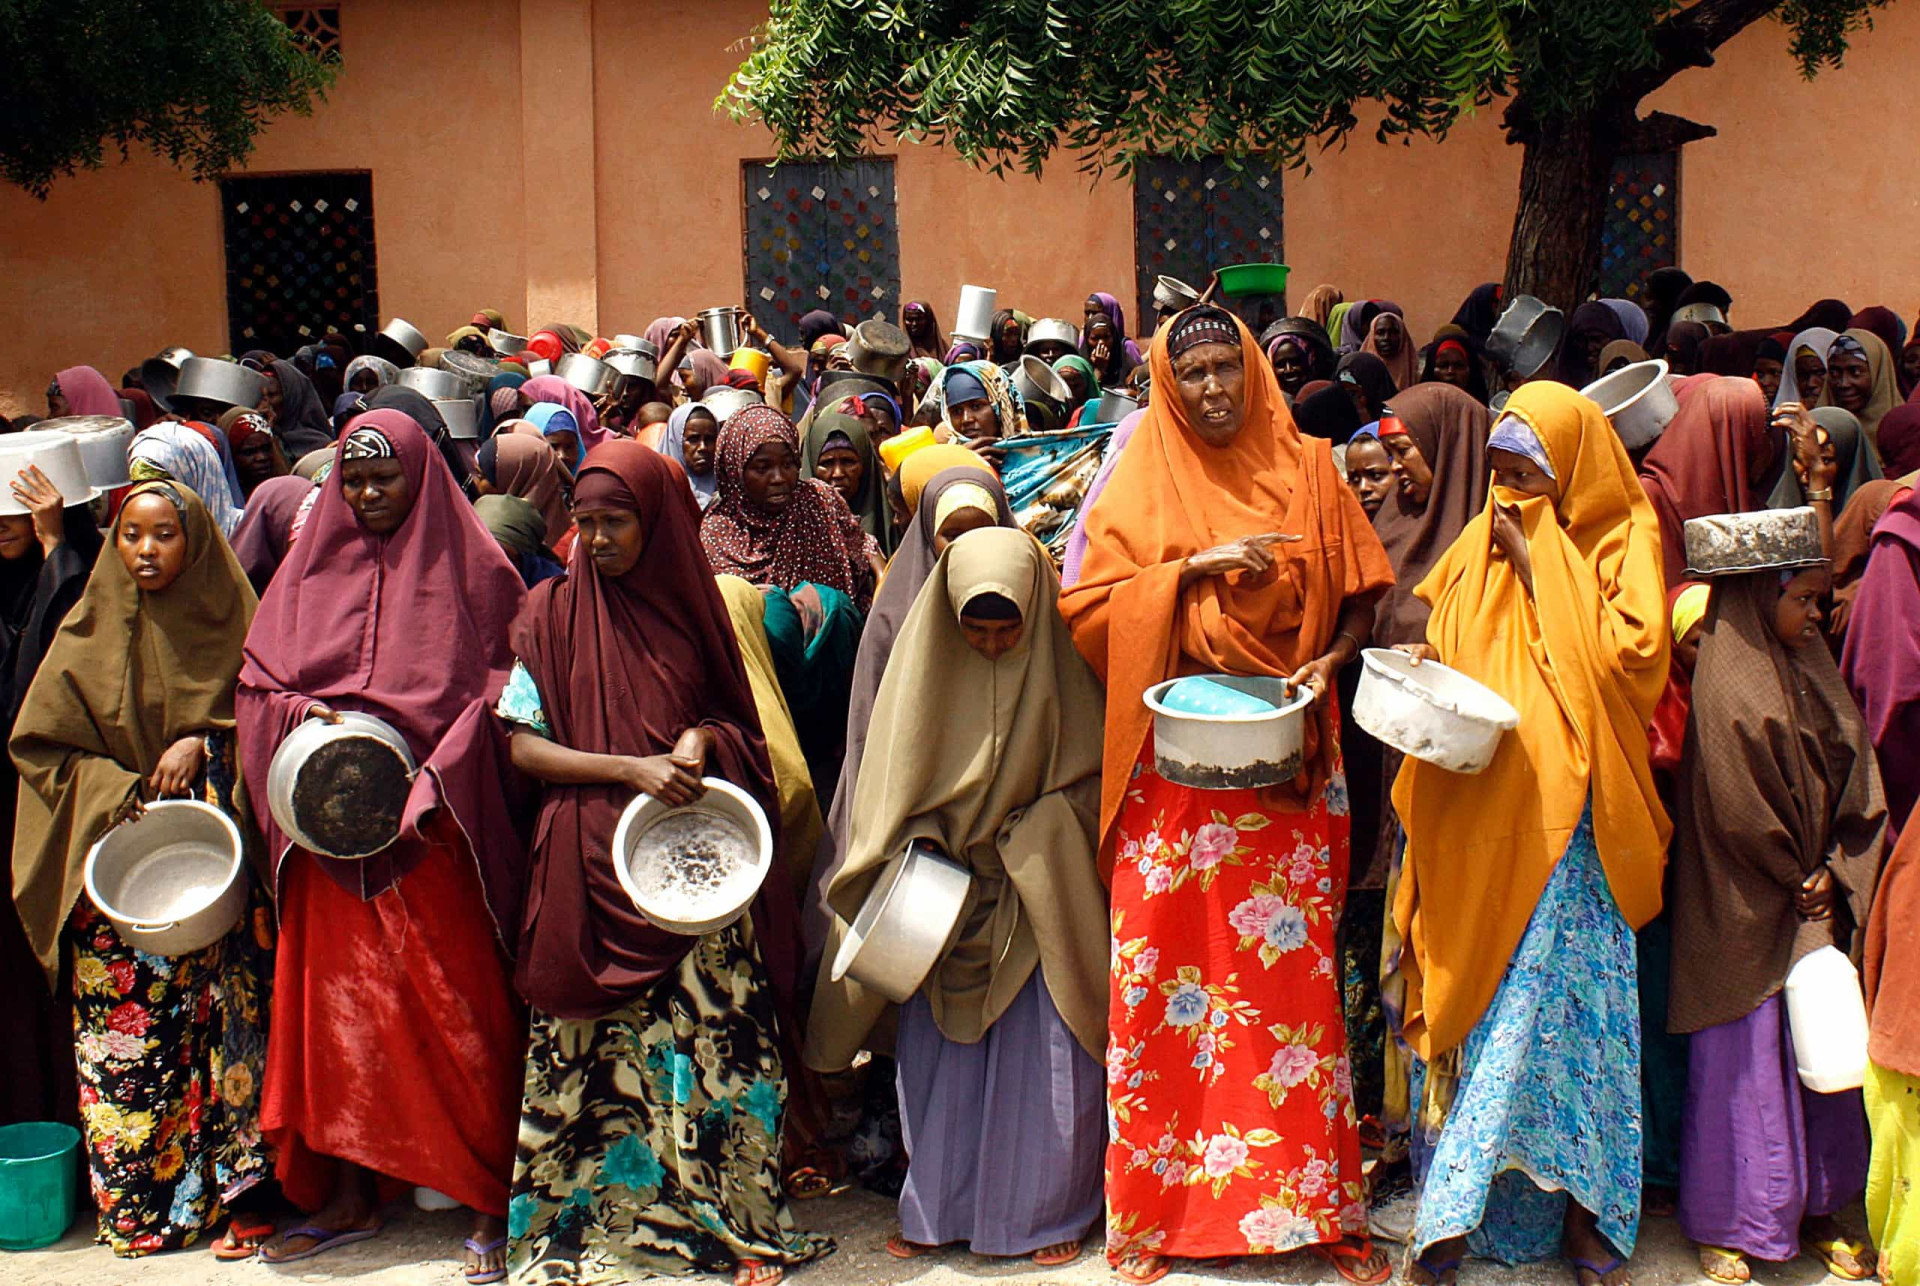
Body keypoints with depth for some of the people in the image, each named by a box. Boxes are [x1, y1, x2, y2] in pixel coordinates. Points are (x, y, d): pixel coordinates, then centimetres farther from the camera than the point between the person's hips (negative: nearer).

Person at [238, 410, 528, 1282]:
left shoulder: (472, 570, 2)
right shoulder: (311, 570, 12)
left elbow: (501, 688, -2)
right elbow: (257, 681, 13)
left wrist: (430, 776, -15)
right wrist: (303, 711, -9)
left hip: (437, 826, -3)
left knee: (457, 1006, -2)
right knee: (339, 1000, 6)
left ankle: (486, 1202, 6)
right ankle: (349, 1196, 17)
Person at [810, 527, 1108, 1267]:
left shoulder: (1060, 661, -8)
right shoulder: (925, 654, -3)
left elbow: (1092, 774, -1)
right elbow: (894, 775, 4)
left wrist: (1027, 839, -12)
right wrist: (914, 854, -8)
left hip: (1038, 894, -2)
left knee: (1044, 1052, 0)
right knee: (937, 1051, 5)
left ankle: (1047, 1210, 14)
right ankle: (937, 1208, 18)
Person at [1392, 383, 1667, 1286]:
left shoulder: (1620, 541, 1)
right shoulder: (1480, 546, 13)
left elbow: (1629, 651, -13)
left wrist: (1537, 567, -11)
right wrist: (1429, 672, -3)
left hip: (1563, 815, -4)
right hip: (1471, 812, 4)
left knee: (1559, 998, -4)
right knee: (1467, 990, 4)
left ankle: (1583, 1208, 8)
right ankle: (1459, 1203, 11)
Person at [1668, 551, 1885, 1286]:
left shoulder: (1811, 669, 10)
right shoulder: (1729, 681, -12)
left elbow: (1854, 775, 7)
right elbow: (1739, 804, -15)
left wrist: (1833, 874, -5)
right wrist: (1795, 881, -6)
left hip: (1817, 900, 7)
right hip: (1746, 914, -7)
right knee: (1744, 1060, 0)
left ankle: (1815, 1210, 24)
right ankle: (1723, 1226, 12)